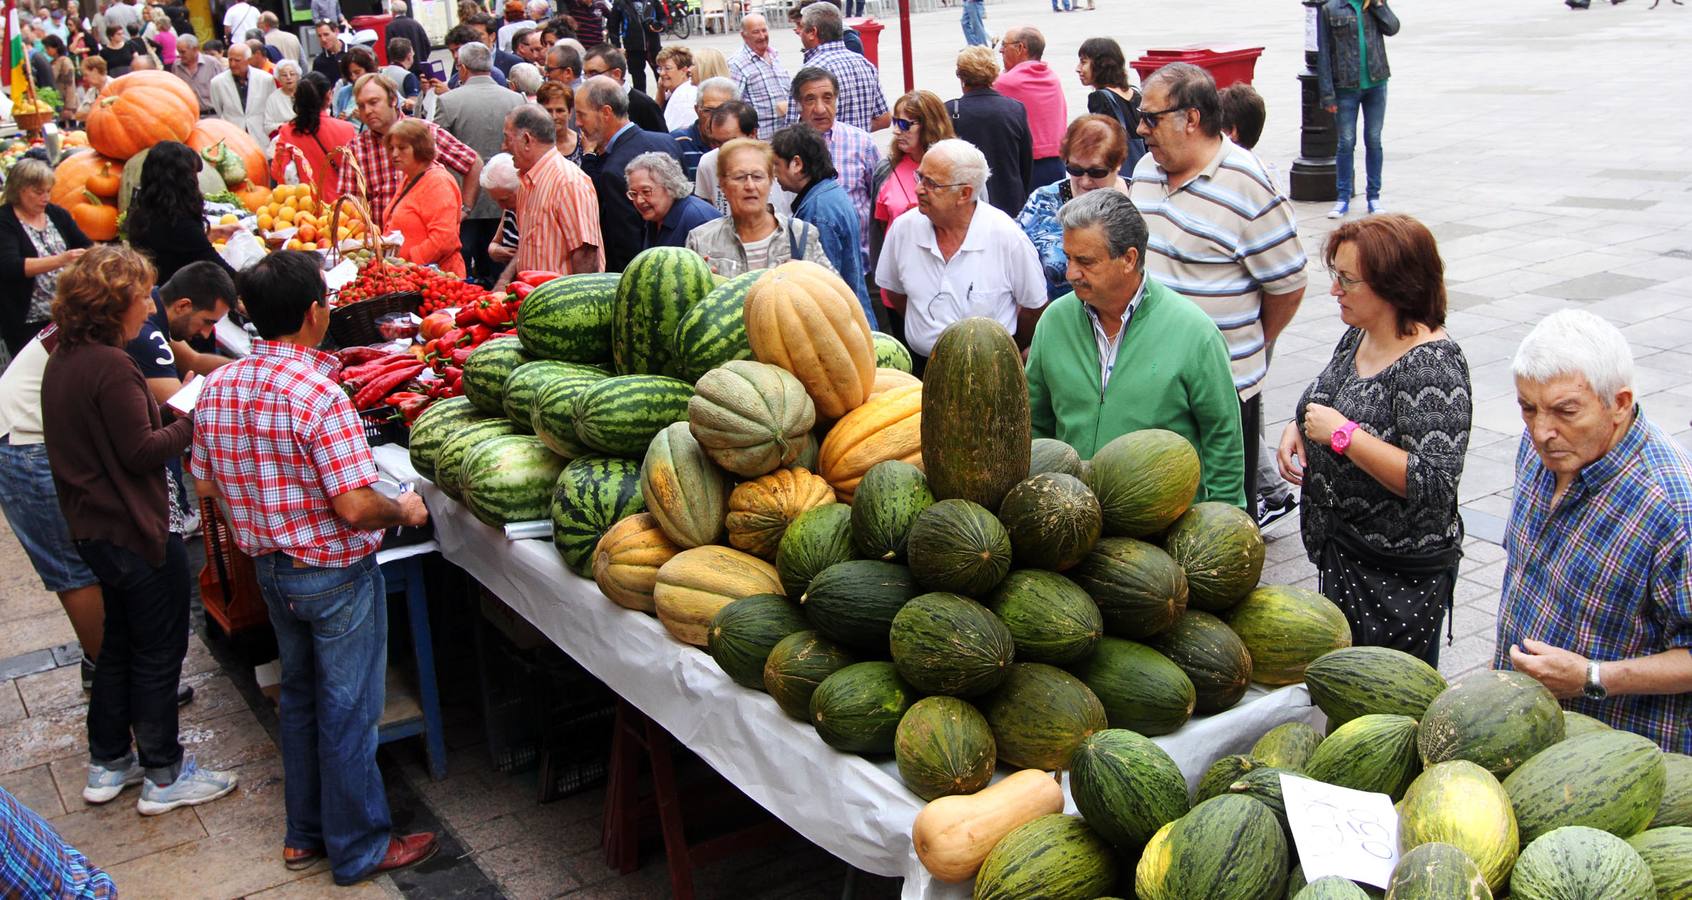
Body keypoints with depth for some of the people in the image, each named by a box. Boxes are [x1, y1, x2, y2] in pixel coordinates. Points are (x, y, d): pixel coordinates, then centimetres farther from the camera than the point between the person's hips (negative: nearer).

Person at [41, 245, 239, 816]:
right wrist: (194, 420, -11)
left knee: (120, 642, 22)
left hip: (93, 527, 9)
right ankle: (163, 777, 15)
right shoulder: (110, 367, -22)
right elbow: (141, 452, -22)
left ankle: (107, 763, 33)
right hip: (136, 531, -9)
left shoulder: (62, 360, 7)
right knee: (159, 651, 4)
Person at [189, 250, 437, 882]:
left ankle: (305, 834, 36)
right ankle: (358, 847, 22)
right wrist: (405, 510, -9)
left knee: (299, 695, 23)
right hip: (335, 575, -7)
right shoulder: (320, 395, -27)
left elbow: (205, 484, 6)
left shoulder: (217, 388, -4)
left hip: (270, 569, 7)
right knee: (347, 710, 7)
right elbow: (355, 508, -28)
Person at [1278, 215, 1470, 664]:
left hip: (1400, 575, -9)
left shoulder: (1432, 366, -23)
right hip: (1340, 549, 9)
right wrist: (1297, 428, 1)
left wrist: (1341, 434, -27)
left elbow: (1433, 486, -29)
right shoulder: (1358, 335, 3)